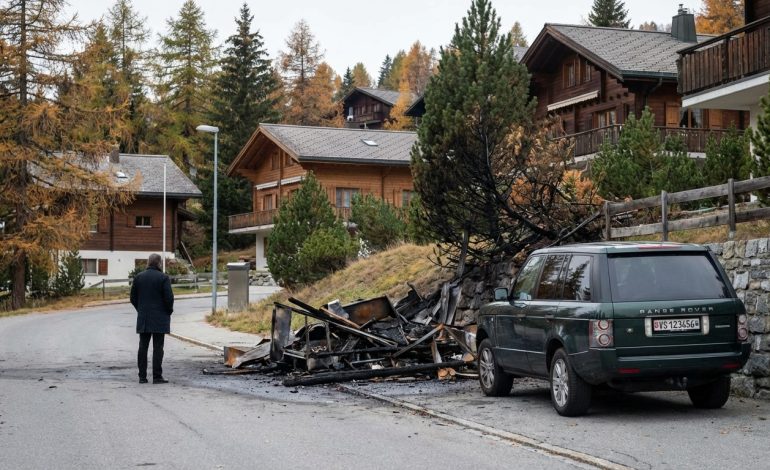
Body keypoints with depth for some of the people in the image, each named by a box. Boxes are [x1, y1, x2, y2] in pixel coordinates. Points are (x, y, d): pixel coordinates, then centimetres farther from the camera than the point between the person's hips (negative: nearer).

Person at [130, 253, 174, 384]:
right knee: (158, 347, -3)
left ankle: (142, 376, 8)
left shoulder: (138, 277, 6)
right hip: (159, 319, -4)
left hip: (143, 319, 4)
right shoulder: (163, 278, -9)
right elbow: (169, 298, -13)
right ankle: (157, 376, -4)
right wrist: (169, 311, 4)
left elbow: (133, 298, 8)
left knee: (143, 347, 8)